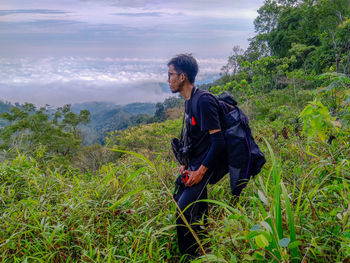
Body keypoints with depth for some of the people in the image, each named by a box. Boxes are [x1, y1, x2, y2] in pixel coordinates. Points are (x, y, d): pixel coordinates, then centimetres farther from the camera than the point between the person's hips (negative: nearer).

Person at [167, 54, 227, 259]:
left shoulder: (204, 101, -18)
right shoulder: (189, 101, 12)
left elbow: (218, 141, -22)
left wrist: (200, 171, -20)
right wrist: (185, 164, 11)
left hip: (205, 166, -9)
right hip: (193, 165, 10)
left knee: (184, 212, -15)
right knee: (197, 212, 16)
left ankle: (190, 257, 3)